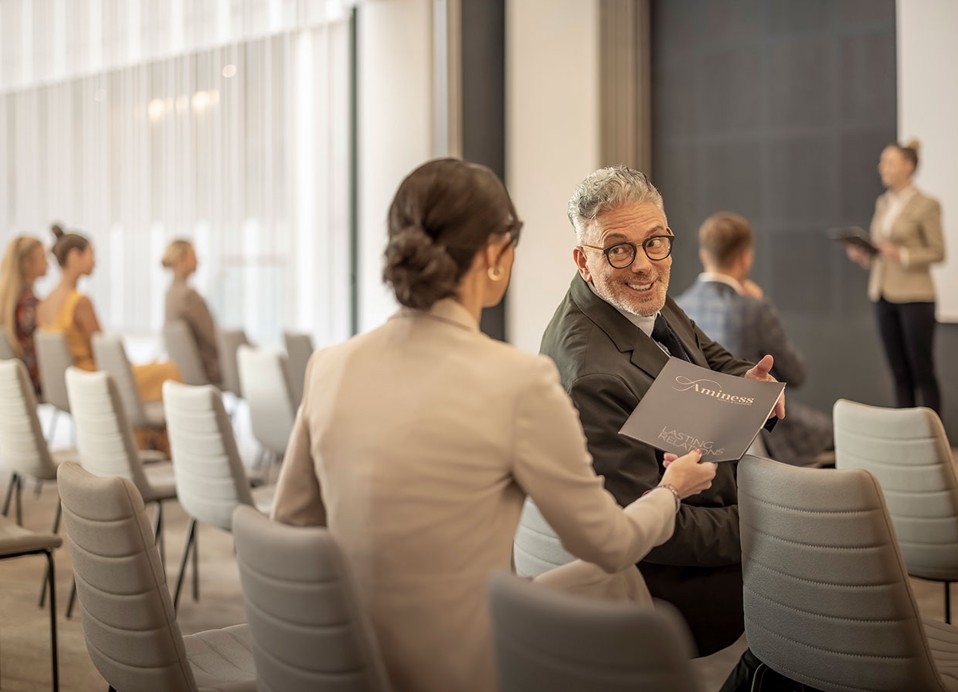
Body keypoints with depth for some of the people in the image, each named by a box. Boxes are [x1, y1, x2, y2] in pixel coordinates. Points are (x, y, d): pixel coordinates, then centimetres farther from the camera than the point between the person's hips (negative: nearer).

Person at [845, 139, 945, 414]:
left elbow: (938, 252, -7)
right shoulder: (883, 203, 13)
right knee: (899, 372, 8)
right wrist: (864, 255, 1)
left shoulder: (926, 205, -7)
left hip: (915, 296, -6)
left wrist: (902, 255, -20)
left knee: (922, 371, -2)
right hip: (883, 296, 6)